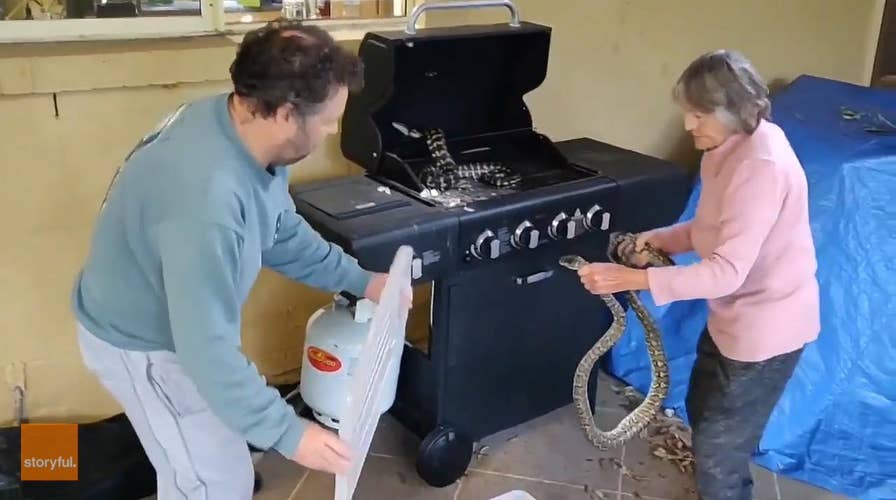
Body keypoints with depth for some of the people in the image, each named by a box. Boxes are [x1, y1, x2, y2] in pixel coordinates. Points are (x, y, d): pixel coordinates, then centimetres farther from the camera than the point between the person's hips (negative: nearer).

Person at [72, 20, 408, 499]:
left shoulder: (244, 128, -13)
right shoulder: (207, 199, -42)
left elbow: (280, 231, 5)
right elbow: (206, 347, -36)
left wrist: (357, 279, 5)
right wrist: (287, 432, -30)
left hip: (180, 318, 9)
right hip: (143, 342, -8)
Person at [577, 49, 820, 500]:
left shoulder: (762, 166, -30)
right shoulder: (731, 148, 2)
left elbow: (727, 271, -33)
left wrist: (632, 279, -36)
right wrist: (660, 239, -5)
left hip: (764, 325, -10)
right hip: (733, 315, 10)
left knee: (719, 443, 5)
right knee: (702, 411, 26)